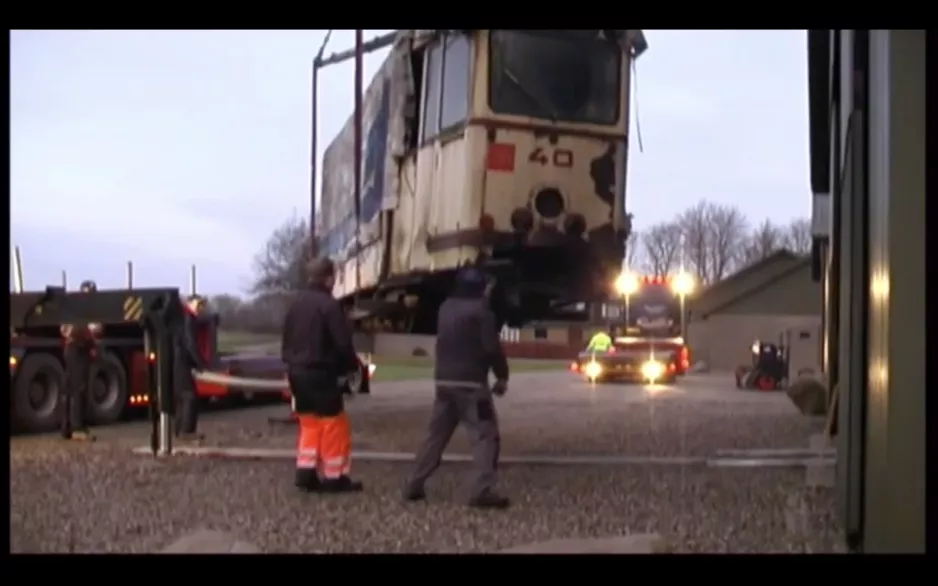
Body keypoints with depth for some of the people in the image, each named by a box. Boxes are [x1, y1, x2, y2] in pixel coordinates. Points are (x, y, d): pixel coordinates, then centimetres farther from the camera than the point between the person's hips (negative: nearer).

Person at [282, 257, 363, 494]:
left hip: (297, 372, 8)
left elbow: (286, 340, 14)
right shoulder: (329, 305, -15)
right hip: (321, 374, -8)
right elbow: (342, 343, -16)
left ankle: (305, 473, 12)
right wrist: (353, 367, -1)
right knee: (334, 424, 1)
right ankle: (334, 477, 4)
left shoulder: (296, 304, 10)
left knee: (309, 424, 16)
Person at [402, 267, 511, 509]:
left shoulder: (445, 308, 14)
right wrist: (502, 376, -3)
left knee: (436, 434, 14)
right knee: (485, 435, -5)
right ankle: (483, 491, -16)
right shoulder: (479, 309, -9)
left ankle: (414, 485, 15)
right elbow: (491, 347, -12)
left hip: (444, 380, 7)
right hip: (471, 382, -7)